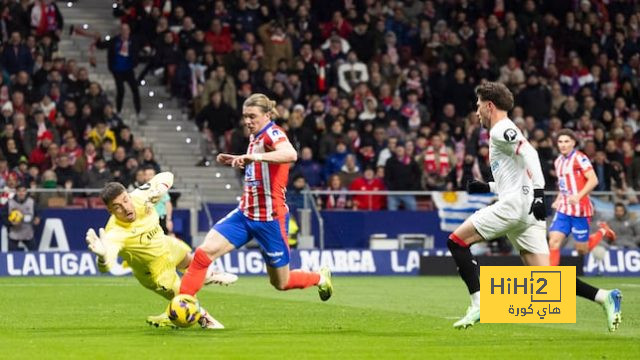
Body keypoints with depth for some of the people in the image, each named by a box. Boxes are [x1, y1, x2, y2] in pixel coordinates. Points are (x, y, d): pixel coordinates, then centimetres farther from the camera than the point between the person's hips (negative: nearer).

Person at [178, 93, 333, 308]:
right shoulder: (255, 137, 8)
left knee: (281, 283, 9)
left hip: (270, 219, -7)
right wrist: (236, 161, 11)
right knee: (204, 252, -13)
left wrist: (255, 156, -52)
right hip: (245, 214, 7)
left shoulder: (273, 133, -17)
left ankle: (320, 278, 38)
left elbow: (290, 155, -41)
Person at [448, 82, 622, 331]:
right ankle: (604, 297, -10)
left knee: (457, 241, -3)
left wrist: (538, 192, -30)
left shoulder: (501, 130, -2)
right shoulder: (505, 132, 28)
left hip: (515, 203, -9)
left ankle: (478, 303, -12)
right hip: (526, 211, 9)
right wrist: (487, 187, 28)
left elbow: (529, 152, -20)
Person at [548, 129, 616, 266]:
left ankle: (603, 231, 30)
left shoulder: (579, 158, -10)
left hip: (579, 209, -6)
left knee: (582, 250, 3)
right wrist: (558, 200, 12)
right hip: (563, 209, 6)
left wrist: (578, 196, -30)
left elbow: (593, 180, -19)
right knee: (554, 242, -11)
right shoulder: (558, 161, 12)